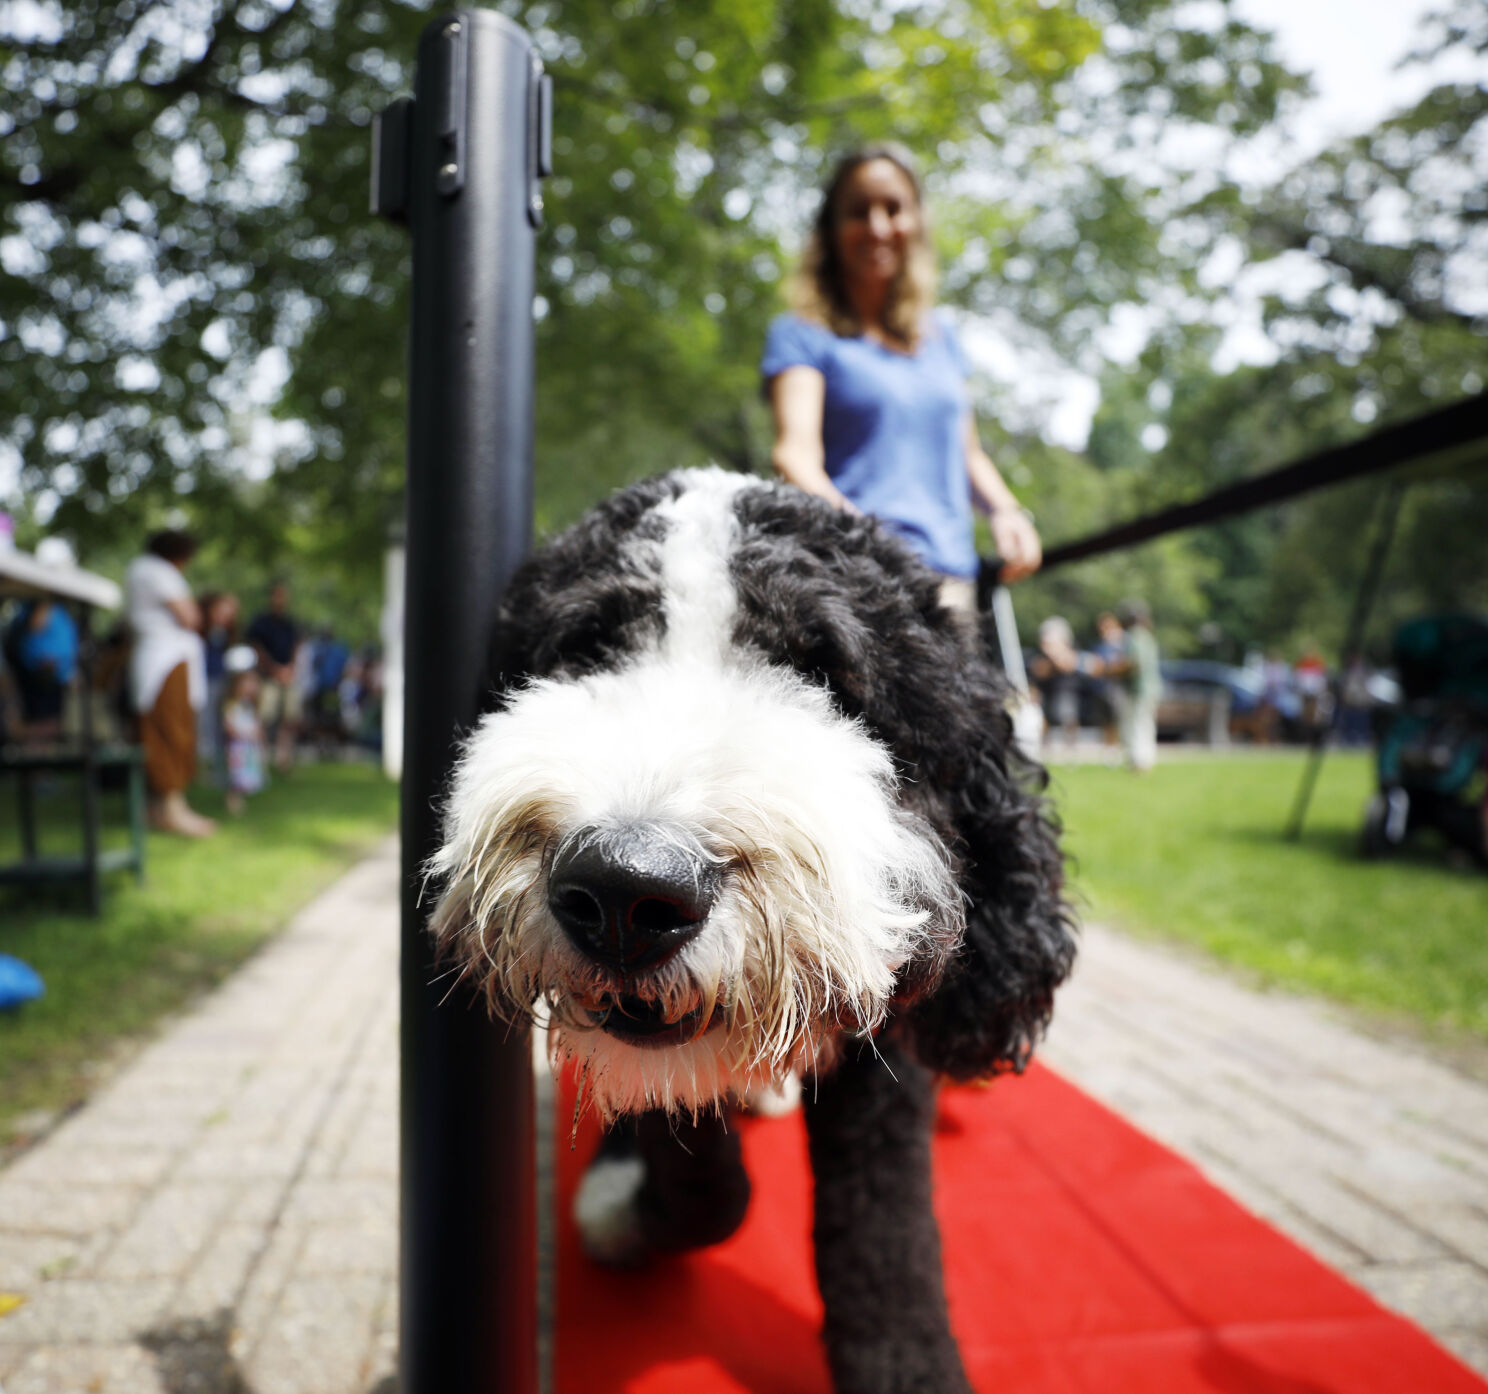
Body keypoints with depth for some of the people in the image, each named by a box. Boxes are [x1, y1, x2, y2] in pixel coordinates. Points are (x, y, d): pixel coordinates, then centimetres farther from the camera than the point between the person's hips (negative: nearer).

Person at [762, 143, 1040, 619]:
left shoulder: (941, 335, 23)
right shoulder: (802, 335, 5)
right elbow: (794, 450, -11)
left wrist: (1005, 510, 8)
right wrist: (841, 516, -32)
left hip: (950, 569, 5)